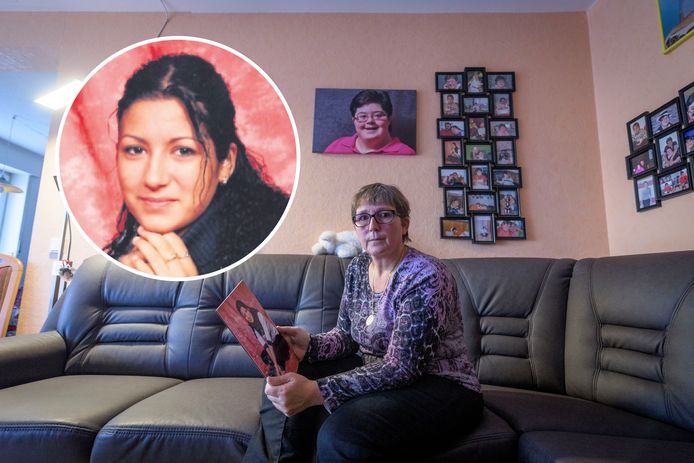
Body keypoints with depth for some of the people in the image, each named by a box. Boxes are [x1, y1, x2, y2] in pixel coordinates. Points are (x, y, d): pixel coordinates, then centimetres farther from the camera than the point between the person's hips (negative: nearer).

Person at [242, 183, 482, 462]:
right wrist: (310, 345, -16)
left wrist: (316, 392, -37)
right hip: (374, 372, 7)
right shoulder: (357, 268, 2)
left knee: (340, 432, -32)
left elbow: (401, 369, -27)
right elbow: (346, 335, 8)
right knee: (284, 382, -8)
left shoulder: (426, 277, -22)